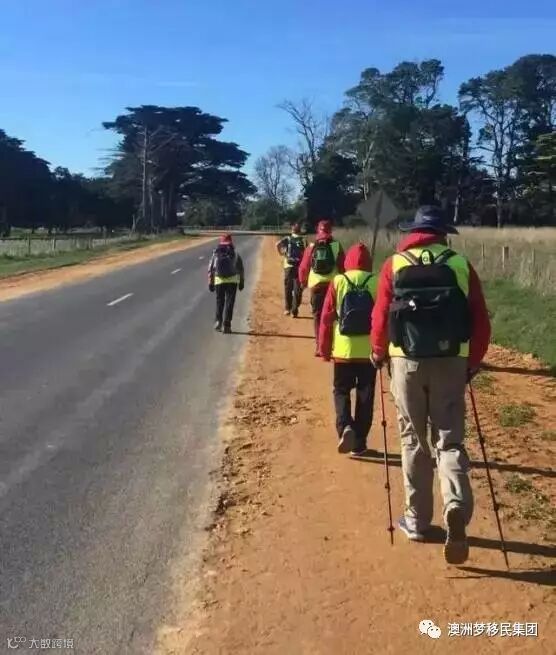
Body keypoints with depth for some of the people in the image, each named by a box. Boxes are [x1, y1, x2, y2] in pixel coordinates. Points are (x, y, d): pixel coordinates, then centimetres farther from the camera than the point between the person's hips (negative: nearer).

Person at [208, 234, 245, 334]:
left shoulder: (215, 254, 6)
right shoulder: (235, 254, 4)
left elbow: (211, 269, 5)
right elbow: (241, 269, 5)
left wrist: (210, 283, 10)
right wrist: (242, 282, 13)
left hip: (218, 281, 1)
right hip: (232, 280, -1)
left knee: (219, 301, 15)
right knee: (229, 302, 1)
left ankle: (218, 321, 6)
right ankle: (226, 324, -5)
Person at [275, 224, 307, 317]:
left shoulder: (287, 239, 6)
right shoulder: (303, 240, 5)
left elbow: (278, 244, -11)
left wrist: (281, 254, 3)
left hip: (288, 266, 1)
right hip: (299, 266, -1)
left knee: (288, 288, 14)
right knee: (297, 289, 4)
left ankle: (287, 309, 18)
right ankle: (294, 310, 1)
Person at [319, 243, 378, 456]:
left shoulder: (338, 282, -4)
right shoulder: (377, 283, -3)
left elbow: (327, 318, -3)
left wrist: (324, 349, 7)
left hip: (343, 350, 0)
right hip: (369, 351, 1)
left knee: (341, 391, 15)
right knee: (365, 396, 11)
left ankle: (345, 427, -9)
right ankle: (359, 443, 15)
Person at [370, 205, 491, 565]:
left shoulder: (395, 266, 0)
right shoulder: (461, 265, 3)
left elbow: (381, 318, -2)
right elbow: (481, 321, 2)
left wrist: (379, 353, 16)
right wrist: (473, 362, 15)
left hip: (407, 362, 0)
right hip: (450, 362, 0)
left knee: (414, 440, 13)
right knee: (450, 440, 8)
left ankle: (418, 520, 20)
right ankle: (457, 507, -15)